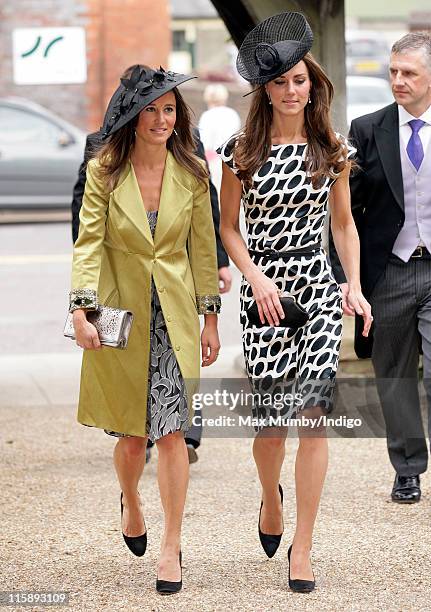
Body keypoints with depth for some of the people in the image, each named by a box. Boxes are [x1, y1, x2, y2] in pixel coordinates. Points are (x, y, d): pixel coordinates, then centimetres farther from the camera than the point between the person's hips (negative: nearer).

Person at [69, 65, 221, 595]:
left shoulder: (191, 175, 0)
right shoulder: (104, 172, -4)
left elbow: (203, 247, 6)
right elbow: (88, 241, -9)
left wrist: (210, 318, 5)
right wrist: (82, 308, -22)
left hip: (174, 314, 0)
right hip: (120, 313, 0)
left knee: (171, 430, -7)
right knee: (131, 433, 8)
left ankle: (171, 547, 1)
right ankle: (131, 504, 40)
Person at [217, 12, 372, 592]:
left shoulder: (332, 151, 6)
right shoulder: (243, 151, 1)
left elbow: (344, 223, 13)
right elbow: (228, 228, 6)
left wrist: (356, 287, 3)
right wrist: (256, 277, -9)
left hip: (318, 287, 1)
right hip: (264, 292, -1)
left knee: (313, 413, -11)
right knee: (271, 420, -1)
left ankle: (302, 548, -5)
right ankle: (271, 497, 35)